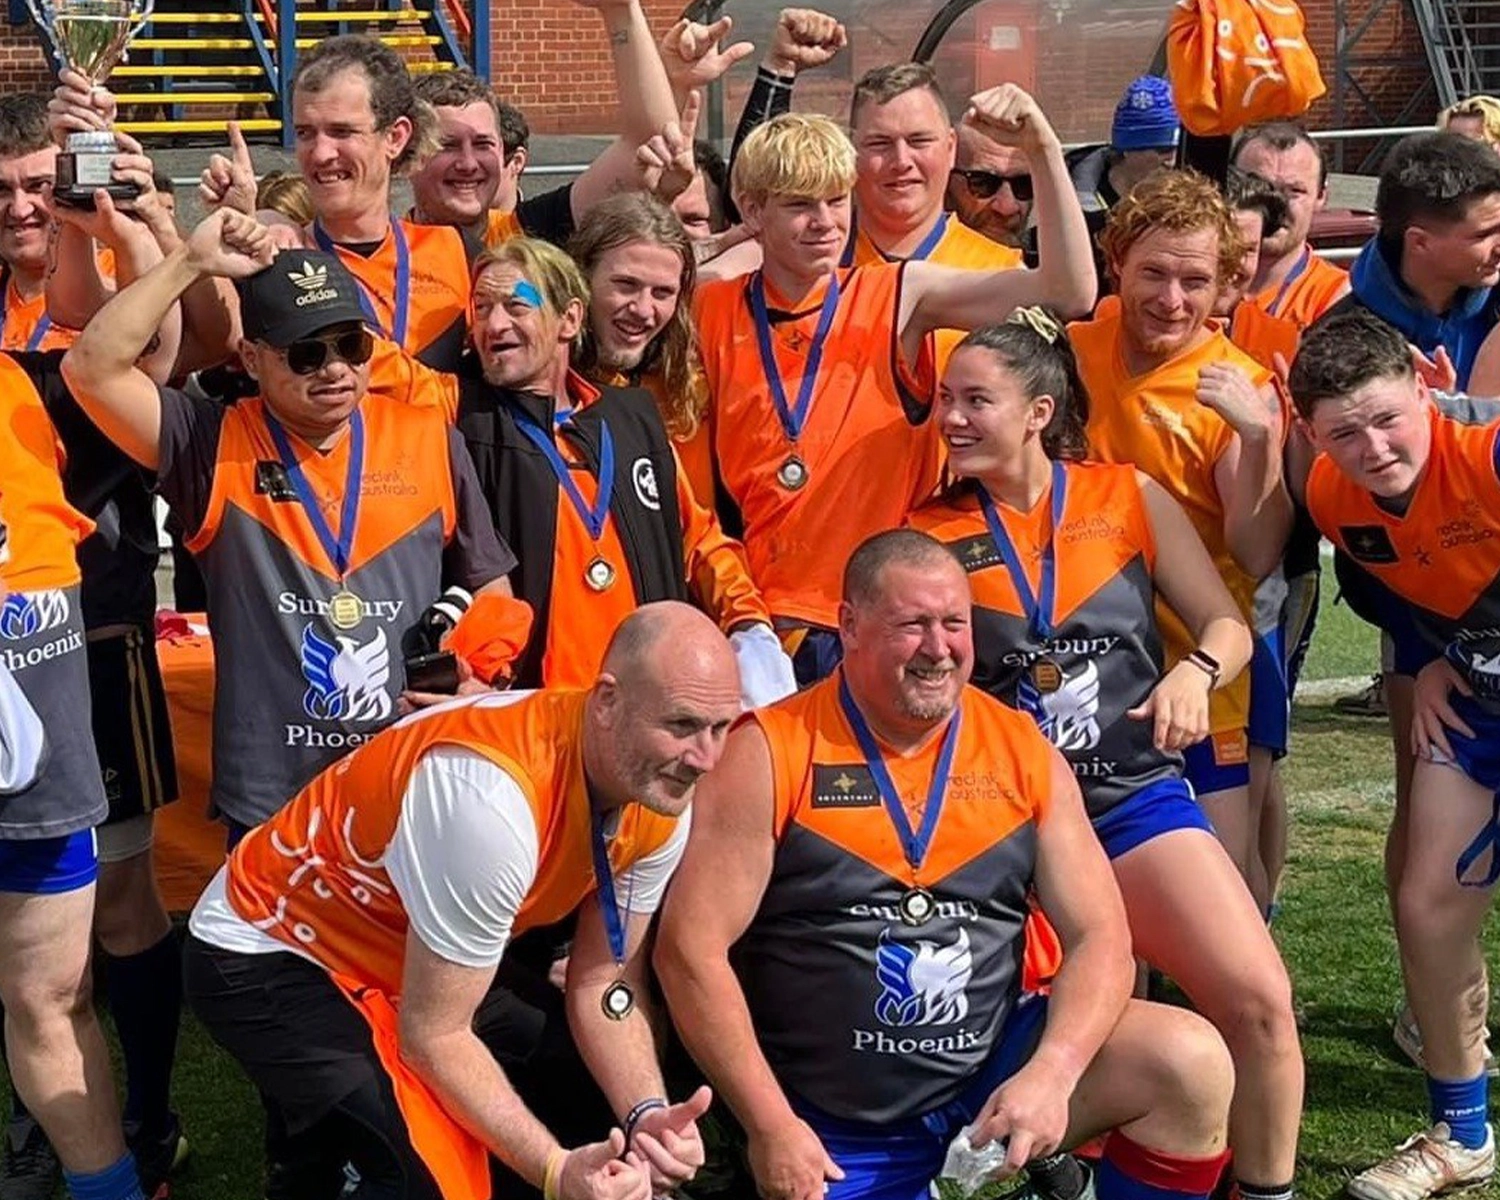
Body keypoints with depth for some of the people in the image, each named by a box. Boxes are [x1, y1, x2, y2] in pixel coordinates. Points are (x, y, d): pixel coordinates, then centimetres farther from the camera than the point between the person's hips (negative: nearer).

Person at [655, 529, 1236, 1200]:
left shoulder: (1023, 749, 3)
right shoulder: (771, 753, -8)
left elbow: (1099, 936, 1)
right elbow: (691, 950, -10)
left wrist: (1052, 1073, -17)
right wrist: (771, 1127, -14)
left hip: (995, 1075, 2)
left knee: (1191, 1062, -16)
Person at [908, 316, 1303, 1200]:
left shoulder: (1131, 497, 5)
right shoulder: (928, 532, 3)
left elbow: (1229, 624, 6)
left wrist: (1196, 671, -14)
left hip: (1137, 795, 0)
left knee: (1259, 1003, -15)